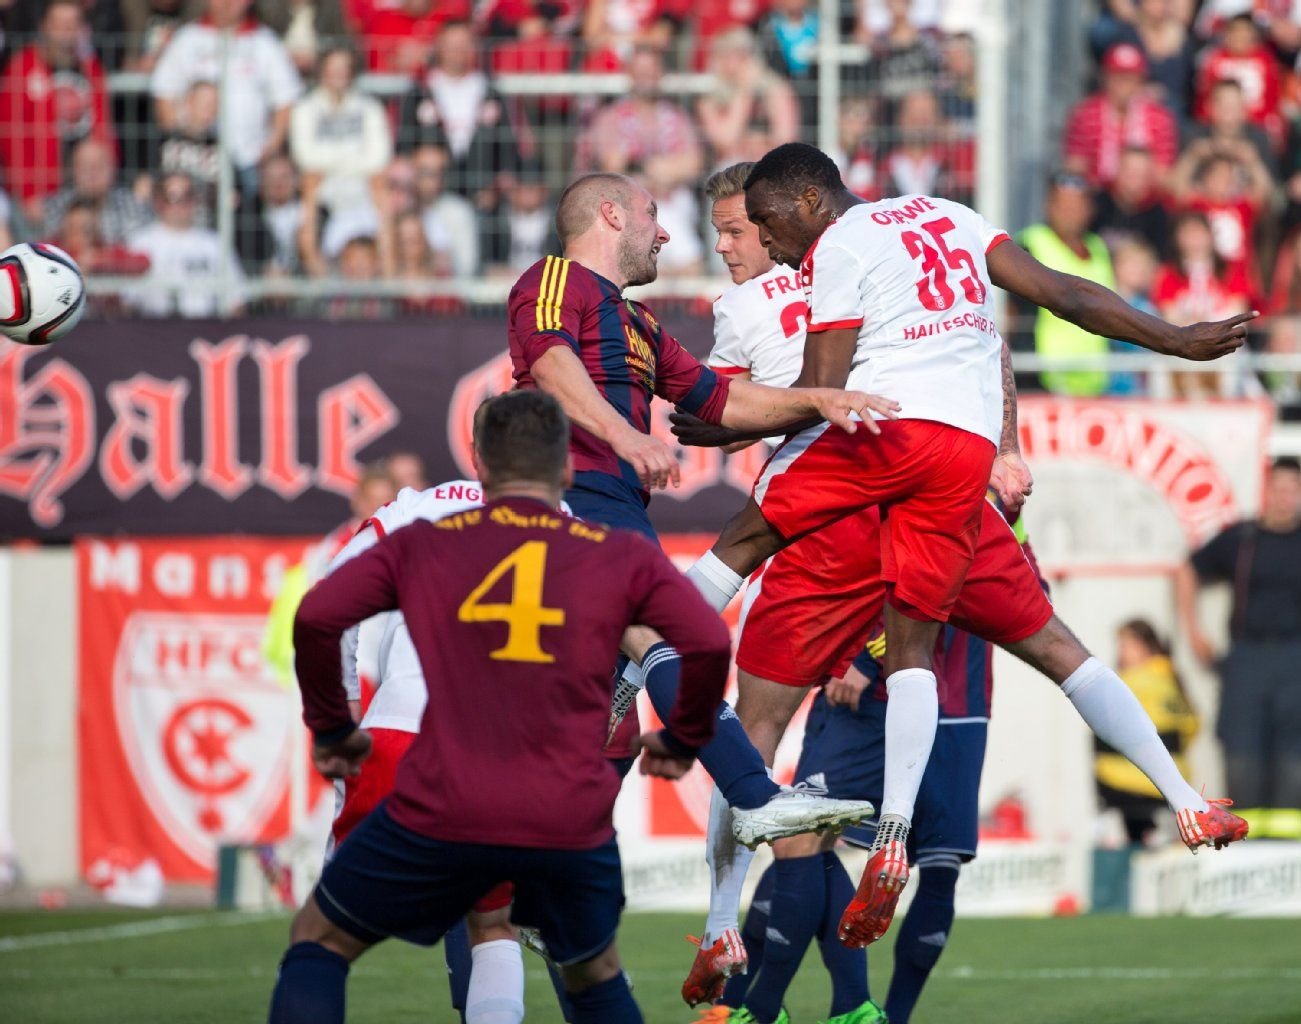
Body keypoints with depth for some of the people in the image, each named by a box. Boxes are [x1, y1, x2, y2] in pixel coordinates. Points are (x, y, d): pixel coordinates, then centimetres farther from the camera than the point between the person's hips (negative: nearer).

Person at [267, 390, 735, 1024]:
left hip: (441, 814, -1)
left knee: (319, 943, 18)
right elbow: (709, 645, -1)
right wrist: (682, 740, 17)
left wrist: (331, 729, 14)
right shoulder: (623, 557, 9)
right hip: (570, 823, 1)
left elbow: (315, 618, 0)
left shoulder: (421, 546, 9)